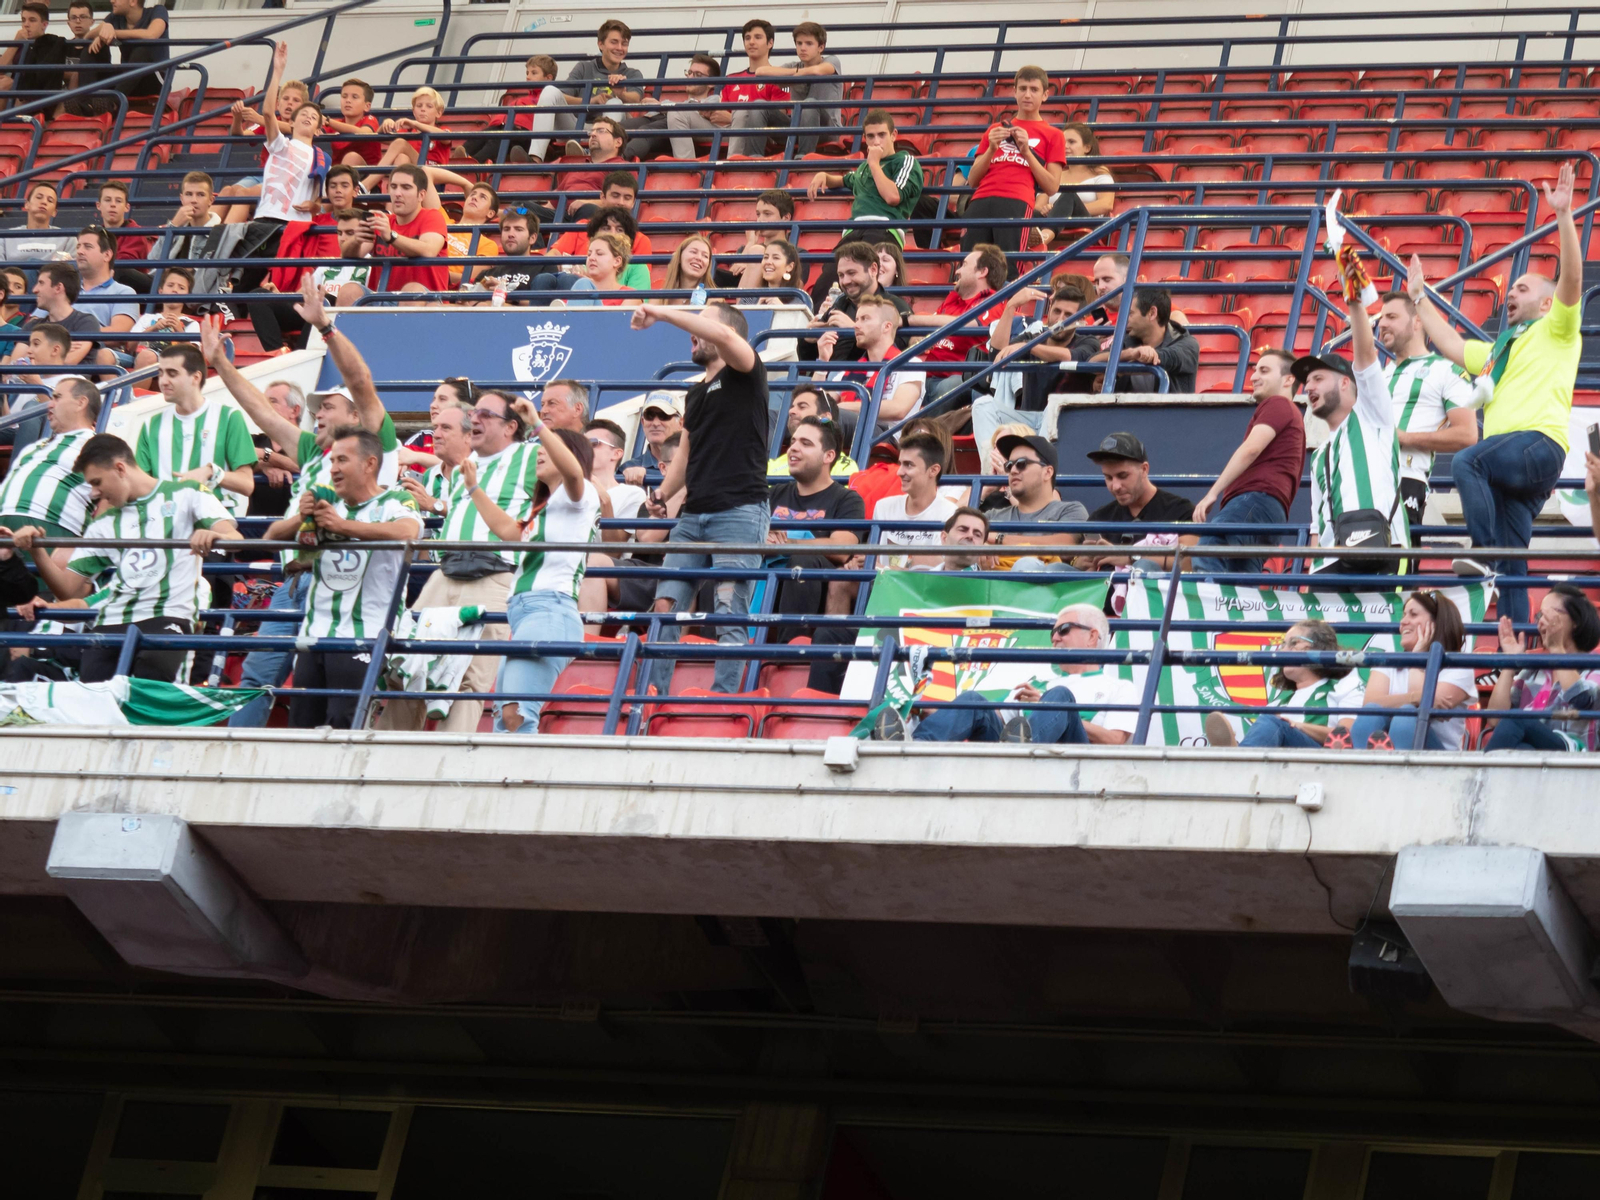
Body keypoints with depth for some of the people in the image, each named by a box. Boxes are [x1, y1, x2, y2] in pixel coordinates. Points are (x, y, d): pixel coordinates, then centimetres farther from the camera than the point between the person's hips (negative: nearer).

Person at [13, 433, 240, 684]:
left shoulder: (186, 495, 9)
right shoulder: (104, 524, 23)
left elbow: (234, 539, -6)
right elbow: (69, 590, 19)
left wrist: (214, 536, -31)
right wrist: (37, 551, 2)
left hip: (167, 618, -5)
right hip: (111, 623, 5)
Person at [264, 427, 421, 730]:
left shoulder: (395, 502, -3)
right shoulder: (326, 501, 16)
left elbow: (407, 532, -27)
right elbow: (272, 536, 14)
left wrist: (342, 525, -29)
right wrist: (299, 518, -8)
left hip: (360, 638, -6)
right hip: (314, 635, 6)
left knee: (344, 725, -16)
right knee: (301, 725, 4)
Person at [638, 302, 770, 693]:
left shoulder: (745, 374, 0)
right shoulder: (695, 394, 23)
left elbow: (723, 335, -20)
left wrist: (662, 313, -15)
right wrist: (662, 494, 7)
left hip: (738, 512, -8)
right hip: (692, 515, 8)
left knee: (730, 613, -10)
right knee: (665, 606, -1)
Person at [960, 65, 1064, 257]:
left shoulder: (1052, 135, 17)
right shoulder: (995, 130, 27)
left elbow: (1051, 187, 7)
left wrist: (1026, 151, -1)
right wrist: (991, 149, 5)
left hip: (1017, 203, -4)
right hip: (980, 202, 4)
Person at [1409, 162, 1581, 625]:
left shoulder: (1555, 331, 11)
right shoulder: (1498, 350, 34)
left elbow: (1571, 279, -4)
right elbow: (1452, 346, 41)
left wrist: (1564, 216, -12)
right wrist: (1420, 299, 46)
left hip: (1538, 443, -8)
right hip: (1508, 459, 8)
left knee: (1467, 461, -35)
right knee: (1512, 570, 0)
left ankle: (1485, 555, -40)